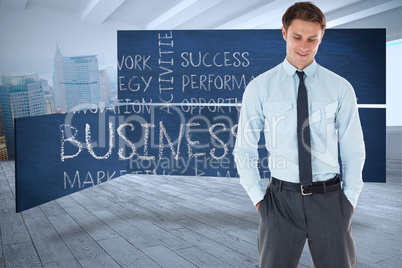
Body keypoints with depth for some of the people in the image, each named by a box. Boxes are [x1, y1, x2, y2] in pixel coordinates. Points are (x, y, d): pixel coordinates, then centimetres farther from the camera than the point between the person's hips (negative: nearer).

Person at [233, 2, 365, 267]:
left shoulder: (340, 88, 2)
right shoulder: (259, 88, -2)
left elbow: (354, 151, 7)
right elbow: (244, 150, 3)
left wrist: (350, 199, 1)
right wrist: (258, 199, -2)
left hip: (330, 199, 1)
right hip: (281, 199, -1)